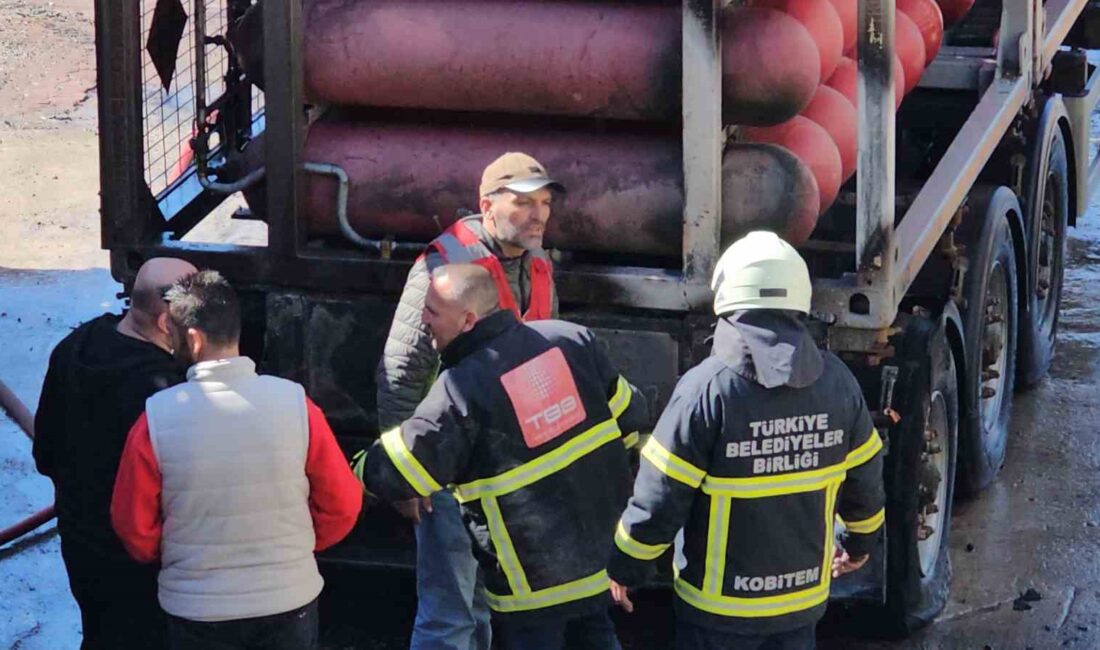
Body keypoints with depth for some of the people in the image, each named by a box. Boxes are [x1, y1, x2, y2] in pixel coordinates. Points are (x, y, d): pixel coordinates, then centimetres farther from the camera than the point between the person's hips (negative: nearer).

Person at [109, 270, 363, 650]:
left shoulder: (156, 419, -15)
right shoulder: (294, 404, -12)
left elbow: (134, 527, -5)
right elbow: (342, 505, -4)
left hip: (195, 609, -1)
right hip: (289, 602, 1)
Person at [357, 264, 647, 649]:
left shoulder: (461, 389, -20)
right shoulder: (571, 339, -4)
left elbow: (400, 472, -17)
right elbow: (630, 415, 5)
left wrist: (362, 469, 5)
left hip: (533, 572, -6)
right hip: (603, 541, 6)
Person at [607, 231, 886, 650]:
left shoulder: (707, 388, -20)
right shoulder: (836, 382, -4)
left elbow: (661, 495, -16)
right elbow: (864, 477, 8)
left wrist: (625, 567, -1)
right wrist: (861, 541, 27)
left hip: (719, 603, -4)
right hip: (804, 597, 4)